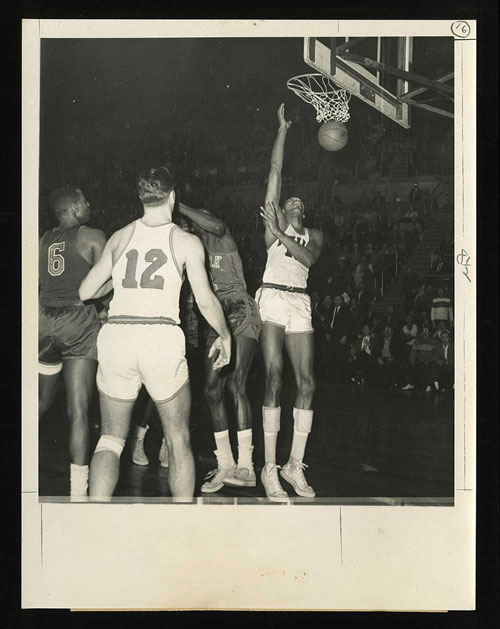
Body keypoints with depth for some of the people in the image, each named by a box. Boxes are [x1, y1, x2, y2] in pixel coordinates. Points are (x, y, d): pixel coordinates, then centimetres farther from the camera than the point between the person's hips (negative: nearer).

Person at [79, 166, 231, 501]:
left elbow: (85, 292, 14)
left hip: (116, 335, 2)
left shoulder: (120, 237, 11)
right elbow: (206, 301, 0)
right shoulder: (187, 241, 4)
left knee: (111, 437, 11)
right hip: (162, 338, -2)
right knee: (179, 438, 13)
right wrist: (225, 337, 16)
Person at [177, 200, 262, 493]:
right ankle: (225, 465, 2)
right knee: (212, 389, -3)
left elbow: (217, 225, -26)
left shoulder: (221, 238, -2)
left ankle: (245, 466, -17)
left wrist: (177, 206, -23)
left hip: (241, 313, -7)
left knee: (236, 383, -18)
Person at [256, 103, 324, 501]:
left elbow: (309, 258, -3)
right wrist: (283, 130, 10)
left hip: (300, 304, 4)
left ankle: (295, 465, 6)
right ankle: (269, 468, -10)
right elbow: (276, 171, 9)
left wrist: (279, 234, -8)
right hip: (272, 299, -4)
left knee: (307, 384, -3)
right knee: (274, 380, -11)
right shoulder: (274, 220, 14)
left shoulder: (315, 235, 20)